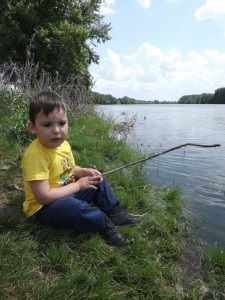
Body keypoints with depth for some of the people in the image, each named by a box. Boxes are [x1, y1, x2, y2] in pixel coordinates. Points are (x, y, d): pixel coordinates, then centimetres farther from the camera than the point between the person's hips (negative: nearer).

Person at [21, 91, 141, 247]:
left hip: (67, 195, 9)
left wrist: (85, 172, -6)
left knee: (98, 181, 10)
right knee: (71, 206, -37)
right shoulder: (34, 155, -28)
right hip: (45, 208, -8)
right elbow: (44, 197, -31)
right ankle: (104, 223, -12)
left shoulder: (64, 145, -3)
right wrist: (78, 185, -22)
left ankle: (115, 213, 9)